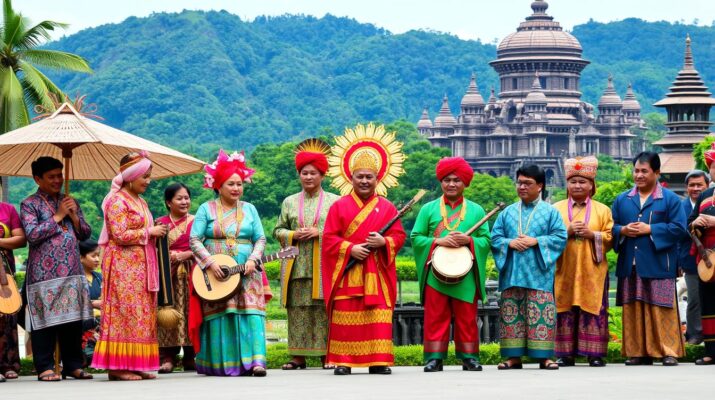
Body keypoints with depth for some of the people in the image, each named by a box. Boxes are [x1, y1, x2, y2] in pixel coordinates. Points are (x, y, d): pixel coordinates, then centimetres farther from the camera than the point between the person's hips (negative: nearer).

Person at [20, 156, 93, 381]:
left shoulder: (69, 202, 17)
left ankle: (73, 365, 13)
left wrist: (74, 216, -2)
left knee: (73, 320, 6)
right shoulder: (30, 204, 0)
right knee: (46, 320, -5)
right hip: (44, 273, -5)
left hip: (72, 271, 5)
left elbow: (86, 234, 16)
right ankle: (45, 367, 1)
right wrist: (58, 216, -9)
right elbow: (32, 234, -14)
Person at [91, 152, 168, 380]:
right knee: (125, 312, -10)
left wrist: (156, 234, 10)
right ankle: (118, 366, -10)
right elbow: (121, 235, -18)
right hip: (124, 265, -9)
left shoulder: (139, 201, 18)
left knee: (141, 314, 6)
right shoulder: (118, 201, -10)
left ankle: (135, 364, 7)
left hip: (140, 265, 9)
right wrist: (149, 232, -11)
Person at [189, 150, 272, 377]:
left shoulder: (249, 209, 13)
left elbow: (260, 239, 9)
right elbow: (194, 240, -2)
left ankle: (255, 361, -16)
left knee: (251, 314, -10)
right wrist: (210, 263, -15)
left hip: (247, 274, 2)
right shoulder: (206, 209, 4)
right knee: (218, 316, -5)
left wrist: (253, 260, -10)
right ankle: (219, 364, 0)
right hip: (215, 276, -2)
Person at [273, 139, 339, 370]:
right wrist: (294, 235, -5)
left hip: (324, 265, -2)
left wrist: (319, 233, -12)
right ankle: (298, 355, 3)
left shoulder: (334, 201, 8)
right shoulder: (290, 202, 15)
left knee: (324, 310, -5)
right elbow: (278, 231, 14)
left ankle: (326, 355, 0)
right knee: (298, 310, 0)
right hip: (297, 266, 2)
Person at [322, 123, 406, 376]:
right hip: (346, 272, -1)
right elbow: (329, 238, 1)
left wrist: (384, 242, -13)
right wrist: (350, 249, -12)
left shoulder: (386, 207, 9)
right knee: (345, 317, -3)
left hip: (377, 273, 1)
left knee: (378, 318, -2)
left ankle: (378, 361, 1)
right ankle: (343, 361, 1)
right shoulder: (339, 206, 5)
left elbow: (399, 236, 7)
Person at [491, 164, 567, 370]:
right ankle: (513, 356, 6)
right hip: (512, 274, 3)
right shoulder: (508, 212, 14)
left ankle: (544, 356, -2)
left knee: (541, 315, -6)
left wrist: (536, 241, -12)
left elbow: (561, 237, -2)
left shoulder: (550, 211, 6)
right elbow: (495, 238, 10)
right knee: (511, 315, 1)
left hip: (538, 274, -3)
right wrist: (509, 243, -10)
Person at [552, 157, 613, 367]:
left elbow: (610, 238, 4)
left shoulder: (602, 210, 10)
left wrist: (593, 234, -13)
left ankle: (595, 354, 0)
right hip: (565, 270, 0)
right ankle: (566, 354, 2)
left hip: (592, 270, 0)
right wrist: (567, 231, -11)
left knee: (593, 309, -3)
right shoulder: (557, 208, 10)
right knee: (565, 310, -2)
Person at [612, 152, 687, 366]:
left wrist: (650, 229, -13)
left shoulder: (670, 199, 3)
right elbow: (611, 226, 13)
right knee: (633, 310, 3)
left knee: (662, 310, -5)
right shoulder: (622, 200, 15)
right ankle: (638, 351, 8)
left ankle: (669, 351, -1)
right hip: (630, 266, 4)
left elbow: (679, 228, -6)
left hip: (658, 266, -4)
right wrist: (623, 230, -9)